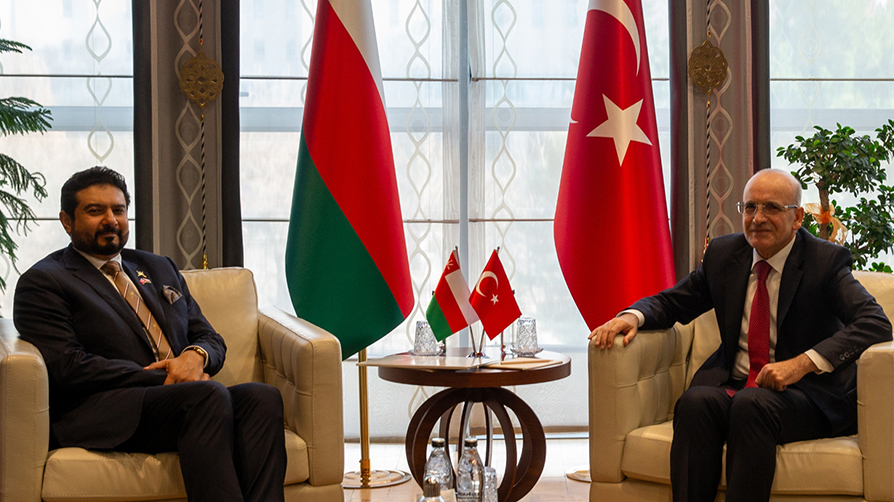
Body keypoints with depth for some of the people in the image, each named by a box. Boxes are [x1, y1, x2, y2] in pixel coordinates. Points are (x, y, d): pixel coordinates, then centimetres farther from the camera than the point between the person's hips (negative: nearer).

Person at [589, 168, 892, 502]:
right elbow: (671, 302, 20)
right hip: (732, 386, 4)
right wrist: (632, 316, -6)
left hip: (806, 393, -4)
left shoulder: (827, 260, -3)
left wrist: (803, 363, -28)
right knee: (695, 401, -30)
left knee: (751, 404, -36)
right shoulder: (723, 254, 11)